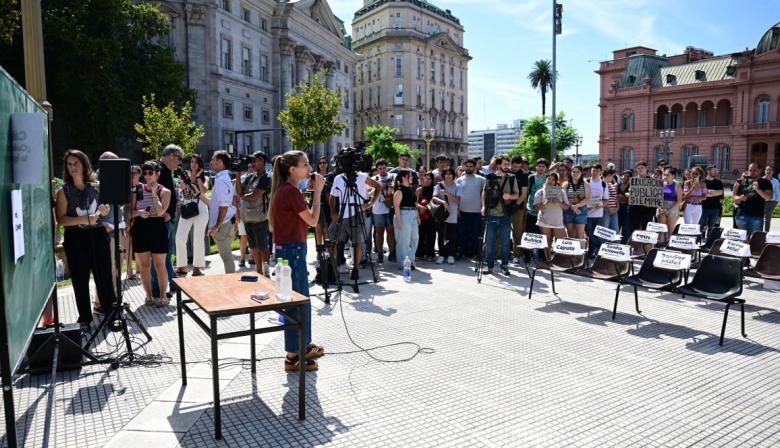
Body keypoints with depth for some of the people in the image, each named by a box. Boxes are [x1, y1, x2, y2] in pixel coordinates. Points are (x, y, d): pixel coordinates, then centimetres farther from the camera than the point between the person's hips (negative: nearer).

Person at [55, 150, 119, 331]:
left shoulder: (97, 187, 6)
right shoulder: (64, 190, -1)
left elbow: (105, 211, 19)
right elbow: (61, 219, -8)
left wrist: (105, 211, -4)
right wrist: (84, 219, -19)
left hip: (98, 236, 1)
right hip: (76, 238, -1)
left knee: (104, 276, 2)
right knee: (80, 280, 6)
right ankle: (84, 318, 18)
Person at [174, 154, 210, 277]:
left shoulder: (204, 178, 7)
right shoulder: (185, 176, 13)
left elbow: (204, 190, -13)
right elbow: (181, 187, -6)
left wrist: (198, 177, -5)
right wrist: (186, 179, -19)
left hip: (200, 210, -2)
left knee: (198, 239, 1)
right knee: (179, 238, -6)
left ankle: (197, 267, 11)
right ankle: (182, 266, 6)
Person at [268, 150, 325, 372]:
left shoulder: (285, 189, 12)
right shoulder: (291, 191, -18)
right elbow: (313, 220, -16)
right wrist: (317, 192, -12)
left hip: (290, 249, 10)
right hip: (292, 250, -10)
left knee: (301, 298, 19)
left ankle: (303, 345, 33)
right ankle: (293, 356, 8)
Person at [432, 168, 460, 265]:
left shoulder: (456, 187, 3)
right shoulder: (439, 185, 2)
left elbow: (458, 200, -8)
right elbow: (434, 198, -10)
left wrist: (447, 193, -19)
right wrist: (443, 202, -28)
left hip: (452, 216, 0)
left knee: (452, 237, 1)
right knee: (441, 236, 6)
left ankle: (451, 255, 13)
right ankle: (441, 255, 16)